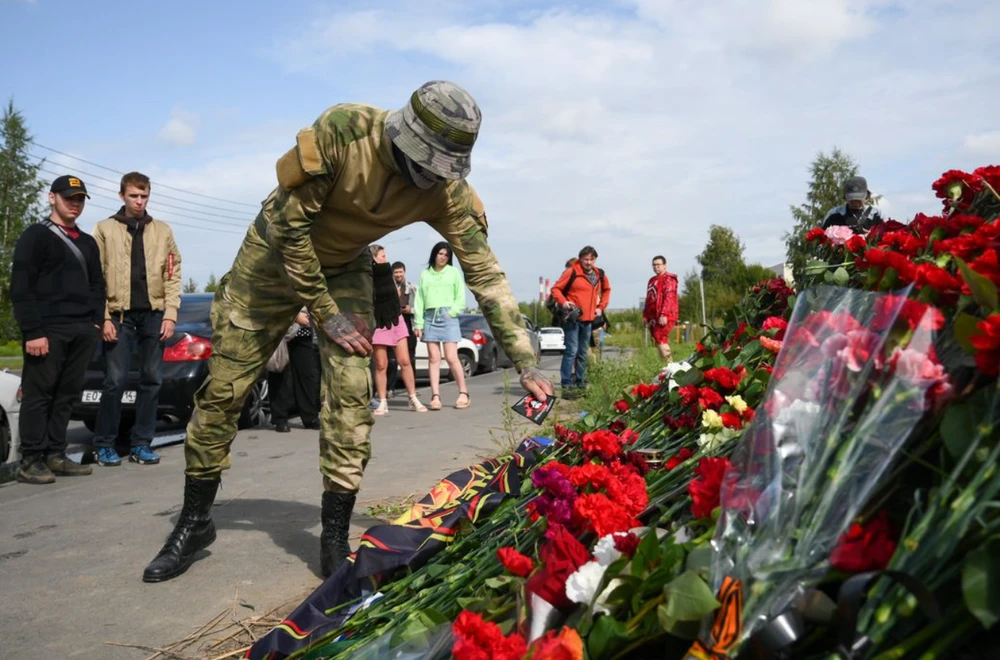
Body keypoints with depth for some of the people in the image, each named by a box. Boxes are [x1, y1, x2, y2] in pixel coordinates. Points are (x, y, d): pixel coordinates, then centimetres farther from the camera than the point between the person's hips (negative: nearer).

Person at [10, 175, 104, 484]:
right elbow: (21, 289, -7)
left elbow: (96, 286, 21)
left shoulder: (87, 243, 21)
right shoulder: (35, 236, 1)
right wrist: (33, 331, -15)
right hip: (48, 329, -6)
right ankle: (30, 461, 1)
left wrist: (96, 322, 6)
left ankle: (55, 455, 13)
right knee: (38, 394, -4)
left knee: (67, 395, 7)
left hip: (82, 332, 6)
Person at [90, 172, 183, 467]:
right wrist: (103, 317, -9)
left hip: (154, 314, 3)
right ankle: (104, 444, 7)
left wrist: (170, 314, -2)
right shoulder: (105, 229, 5)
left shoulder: (163, 230, 12)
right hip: (120, 314, -2)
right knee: (115, 380, -5)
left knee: (152, 380, 4)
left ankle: (141, 444, 12)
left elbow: (173, 275, 7)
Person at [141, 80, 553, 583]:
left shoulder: (448, 191, -21)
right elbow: (291, 224, -25)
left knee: (350, 395, -12)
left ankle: (335, 536, 2)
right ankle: (195, 522, 19)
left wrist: (526, 365, -21)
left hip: (345, 268, 2)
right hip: (276, 253, -2)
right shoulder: (341, 131, -32)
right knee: (223, 389, 1)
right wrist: (324, 313, -20)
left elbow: (487, 275, -17)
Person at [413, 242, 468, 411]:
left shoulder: (454, 272, 9)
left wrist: (451, 313, -8)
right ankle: (435, 396, -2)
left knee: (451, 357, -8)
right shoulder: (425, 274, 13)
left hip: (448, 316, -2)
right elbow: (419, 300, 9)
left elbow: (461, 298, 6)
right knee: (433, 358, -1)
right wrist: (418, 322, 2)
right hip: (429, 317, 2)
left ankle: (463, 393, 2)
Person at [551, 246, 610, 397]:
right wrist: (563, 302, -21)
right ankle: (566, 386, -11)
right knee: (571, 351, -12)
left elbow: (606, 290, 26)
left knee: (583, 353, 13)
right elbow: (556, 288, -5)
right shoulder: (571, 272, -8)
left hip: (588, 319, 6)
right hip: (573, 318, -6)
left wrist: (601, 307, 15)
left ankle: (580, 384, 22)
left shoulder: (600, 275, 9)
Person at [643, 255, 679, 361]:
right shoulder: (652, 280, 22)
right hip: (654, 317, 9)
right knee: (656, 340, 8)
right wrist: (645, 315, 18)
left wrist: (664, 314, -25)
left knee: (660, 339, -18)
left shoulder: (669, 279, -6)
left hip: (664, 317, -9)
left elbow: (669, 298, -17)